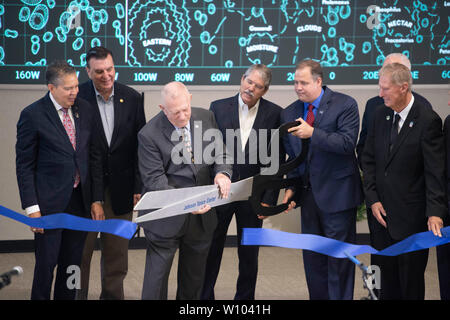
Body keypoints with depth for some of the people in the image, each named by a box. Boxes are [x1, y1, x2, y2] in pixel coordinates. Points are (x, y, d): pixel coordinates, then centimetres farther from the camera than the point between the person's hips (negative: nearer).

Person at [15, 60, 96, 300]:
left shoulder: (84, 109, 5)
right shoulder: (33, 115, -10)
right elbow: (24, 166, -8)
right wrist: (31, 207, -13)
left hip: (79, 199, 5)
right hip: (50, 203, -5)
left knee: (72, 263, 13)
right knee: (46, 263, 3)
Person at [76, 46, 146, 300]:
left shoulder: (132, 98, 1)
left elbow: (140, 145, 5)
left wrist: (139, 186, 1)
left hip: (120, 187, 3)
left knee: (117, 251, 12)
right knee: (81, 250, 3)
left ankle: (113, 295, 24)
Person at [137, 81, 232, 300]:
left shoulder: (206, 118, 1)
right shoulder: (149, 135, -15)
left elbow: (220, 153, 9)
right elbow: (154, 180, -17)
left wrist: (222, 173, -16)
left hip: (202, 216, 5)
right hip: (166, 219, -5)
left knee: (194, 278, 18)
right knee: (157, 276, 0)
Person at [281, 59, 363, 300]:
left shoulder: (345, 105, -9)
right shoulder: (289, 113, 8)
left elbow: (347, 143, -20)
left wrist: (312, 133, -26)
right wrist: (291, 187, 6)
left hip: (336, 194, -5)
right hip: (308, 194, 6)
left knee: (339, 256, 0)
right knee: (312, 257, 12)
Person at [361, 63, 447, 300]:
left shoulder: (427, 121, -14)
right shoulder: (380, 115, 5)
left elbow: (435, 171, -17)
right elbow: (369, 160, 10)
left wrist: (435, 213, -25)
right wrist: (372, 199, 0)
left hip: (411, 217, -6)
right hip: (383, 213, 6)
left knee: (411, 283, 5)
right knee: (388, 276, 14)